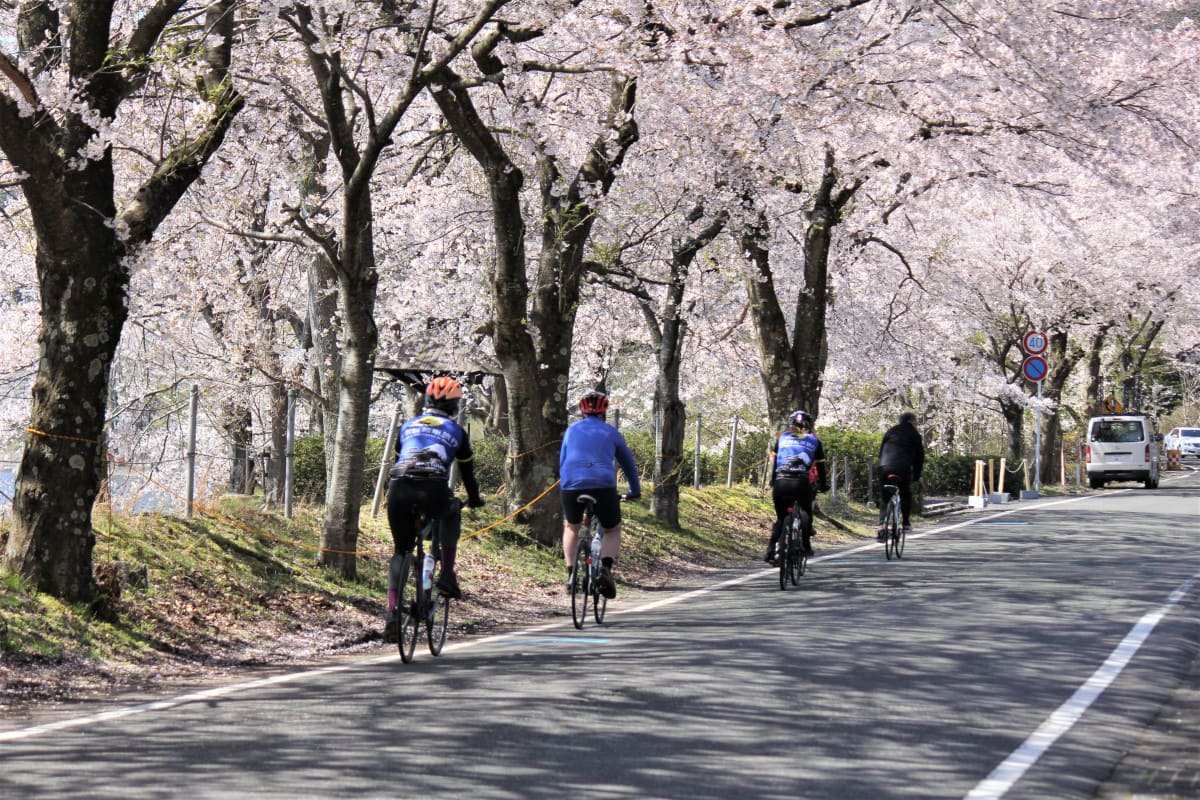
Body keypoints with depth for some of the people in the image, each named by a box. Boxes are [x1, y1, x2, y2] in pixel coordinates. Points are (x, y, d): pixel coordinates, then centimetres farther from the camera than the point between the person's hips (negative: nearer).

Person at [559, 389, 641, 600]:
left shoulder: (572, 430, 21)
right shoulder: (611, 432, 18)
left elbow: (562, 462, 28)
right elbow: (628, 463, 26)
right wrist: (635, 491, 38)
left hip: (571, 485, 2)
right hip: (603, 486, -1)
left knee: (571, 527, 28)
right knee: (612, 531, 18)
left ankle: (571, 573, 14)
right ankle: (606, 567, -9)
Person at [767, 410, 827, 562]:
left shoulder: (782, 437, 21)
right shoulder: (813, 440, 19)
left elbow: (774, 462, 21)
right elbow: (820, 466, 22)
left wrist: (772, 482, 27)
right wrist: (823, 485, 33)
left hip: (781, 482, 2)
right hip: (801, 482, -1)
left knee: (780, 518, 15)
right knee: (806, 513, 23)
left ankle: (771, 551, 2)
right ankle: (806, 546, 17)